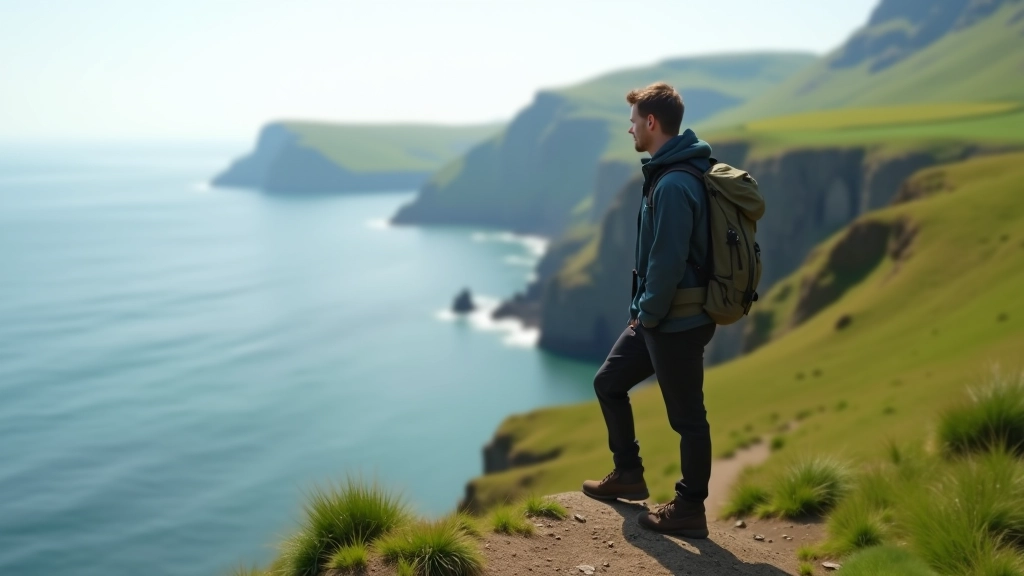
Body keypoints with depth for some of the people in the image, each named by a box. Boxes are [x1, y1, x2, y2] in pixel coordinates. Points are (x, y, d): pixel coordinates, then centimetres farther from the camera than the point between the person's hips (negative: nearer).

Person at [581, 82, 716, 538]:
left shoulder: (674, 184, -24)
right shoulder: (667, 174, 9)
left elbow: (668, 262, -26)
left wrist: (648, 315, -13)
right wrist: (644, 312, 14)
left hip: (677, 324, -10)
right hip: (657, 317, 10)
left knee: (686, 416, 4)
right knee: (608, 382, 18)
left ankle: (689, 510, 19)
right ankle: (627, 475, 32)